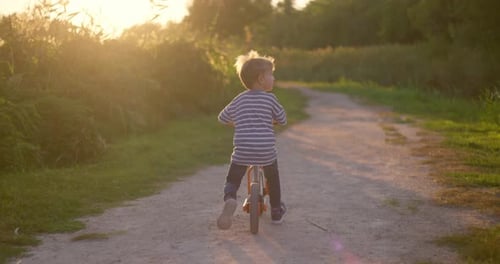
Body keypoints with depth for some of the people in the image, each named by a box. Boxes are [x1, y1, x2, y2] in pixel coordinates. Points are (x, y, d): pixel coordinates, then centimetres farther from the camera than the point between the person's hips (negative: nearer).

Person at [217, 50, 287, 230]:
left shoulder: (239, 100, 9)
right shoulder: (270, 98, 0)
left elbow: (222, 118, 19)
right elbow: (282, 119, 8)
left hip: (242, 151, 1)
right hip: (266, 151, -1)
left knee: (232, 180, 11)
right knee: (273, 178, 25)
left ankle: (229, 199, -21)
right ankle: (276, 211, 34)